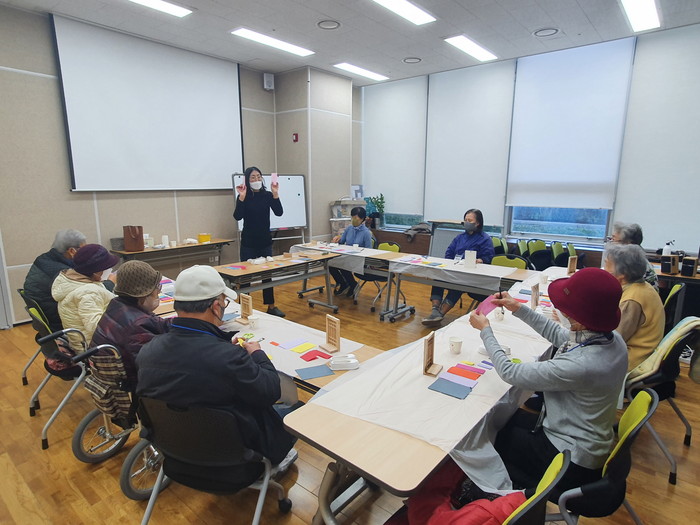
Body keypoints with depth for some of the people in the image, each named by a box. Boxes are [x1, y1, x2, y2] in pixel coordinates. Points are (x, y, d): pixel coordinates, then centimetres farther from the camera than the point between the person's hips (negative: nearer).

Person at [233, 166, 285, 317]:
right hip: (248, 242, -2)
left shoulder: (268, 195, 1)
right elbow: (237, 216, -17)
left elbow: (279, 213, -10)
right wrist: (242, 197, -26)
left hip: (265, 241, 3)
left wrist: (275, 194, -20)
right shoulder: (243, 196, -5)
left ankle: (271, 306, 16)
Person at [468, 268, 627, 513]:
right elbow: (557, 334, 7)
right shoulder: (612, 339, -13)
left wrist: (485, 330, -12)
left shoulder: (579, 365, -38)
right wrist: (519, 309, 3)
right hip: (591, 447, 8)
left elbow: (510, 372, -25)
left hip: (573, 463, -7)